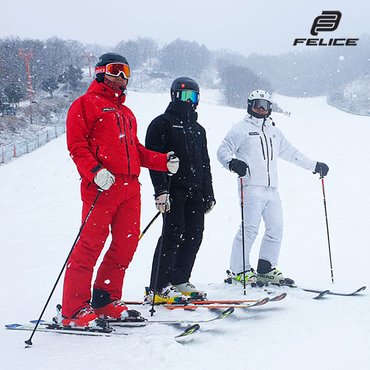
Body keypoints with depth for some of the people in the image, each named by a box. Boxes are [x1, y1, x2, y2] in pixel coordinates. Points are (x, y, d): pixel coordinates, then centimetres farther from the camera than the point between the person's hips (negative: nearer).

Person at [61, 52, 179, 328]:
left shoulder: (126, 113, 28)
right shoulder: (86, 104, 4)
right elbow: (77, 144, -6)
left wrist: (164, 162, 12)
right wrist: (95, 171, -21)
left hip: (130, 186, 8)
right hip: (102, 185, -8)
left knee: (127, 244, 5)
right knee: (91, 244, -10)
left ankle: (106, 301, 16)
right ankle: (75, 310, -7)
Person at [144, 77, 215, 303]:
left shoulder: (198, 130, 23)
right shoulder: (162, 123, 0)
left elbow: (205, 164, 26)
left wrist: (209, 194, 20)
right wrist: (161, 189, -19)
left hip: (196, 192, 8)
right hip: (174, 190, -8)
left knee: (194, 236, 6)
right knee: (173, 235, -12)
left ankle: (180, 281, 16)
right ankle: (158, 289, -11)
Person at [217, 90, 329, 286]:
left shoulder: (273, 131, 24)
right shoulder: (241, 129, 5)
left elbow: (290, 152, 32)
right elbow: (223, 150, -3)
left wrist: (314, 165, 31)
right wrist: (232, 163, -25)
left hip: (272, 189, 7)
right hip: (252, 187, -7)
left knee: (276, 229, 3)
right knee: (250, 229, -12)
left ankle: (266, 269, 11)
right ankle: (239, 270, -5)